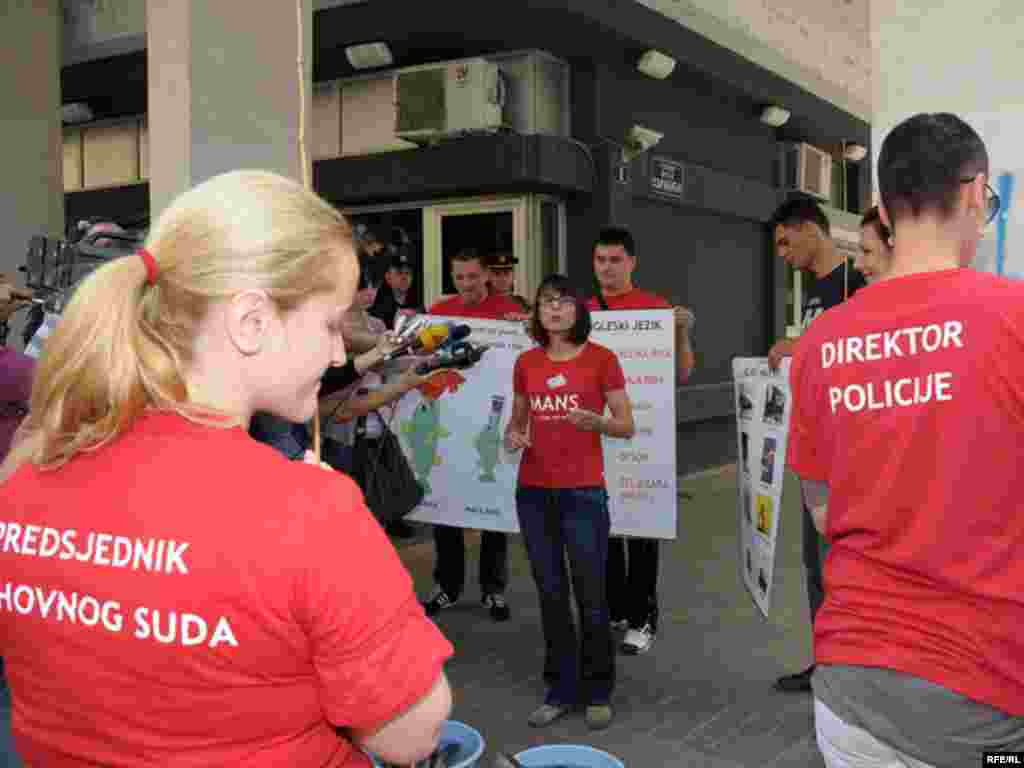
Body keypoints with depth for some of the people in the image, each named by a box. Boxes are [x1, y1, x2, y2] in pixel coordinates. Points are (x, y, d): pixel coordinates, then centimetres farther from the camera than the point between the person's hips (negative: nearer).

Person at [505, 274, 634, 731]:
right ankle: (561, 690, 23)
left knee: (590, 595, 2)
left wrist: (595, 421, -21)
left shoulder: (601, 358, -3)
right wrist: (512, 436, -4)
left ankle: (598, 692, 18)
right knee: (550, 593, 10)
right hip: (533, 492, 4)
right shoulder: (526, 363, 8)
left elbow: (626, 426, -1)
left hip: (583, 491, -4)